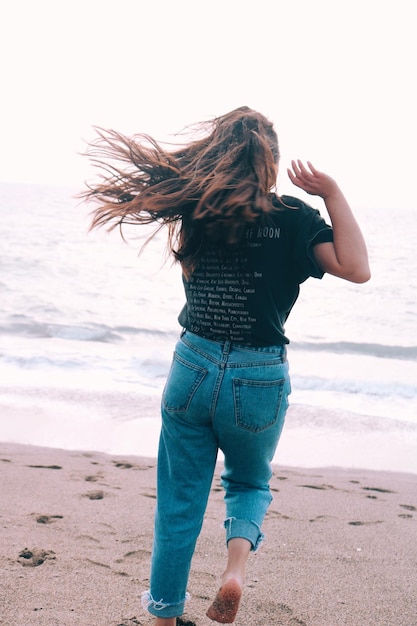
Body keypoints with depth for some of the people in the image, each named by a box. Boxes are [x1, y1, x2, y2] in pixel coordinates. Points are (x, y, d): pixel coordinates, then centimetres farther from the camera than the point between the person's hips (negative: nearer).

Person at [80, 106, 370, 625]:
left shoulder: (195, 207, 0)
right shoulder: (292, 217, -8)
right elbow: (356, 269, -16)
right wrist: (332, 194, -10)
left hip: (193, 369, 2)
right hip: (258, 382, -1)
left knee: (179, 503, 17)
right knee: (250, 483, 25)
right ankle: (237, 557, -4)